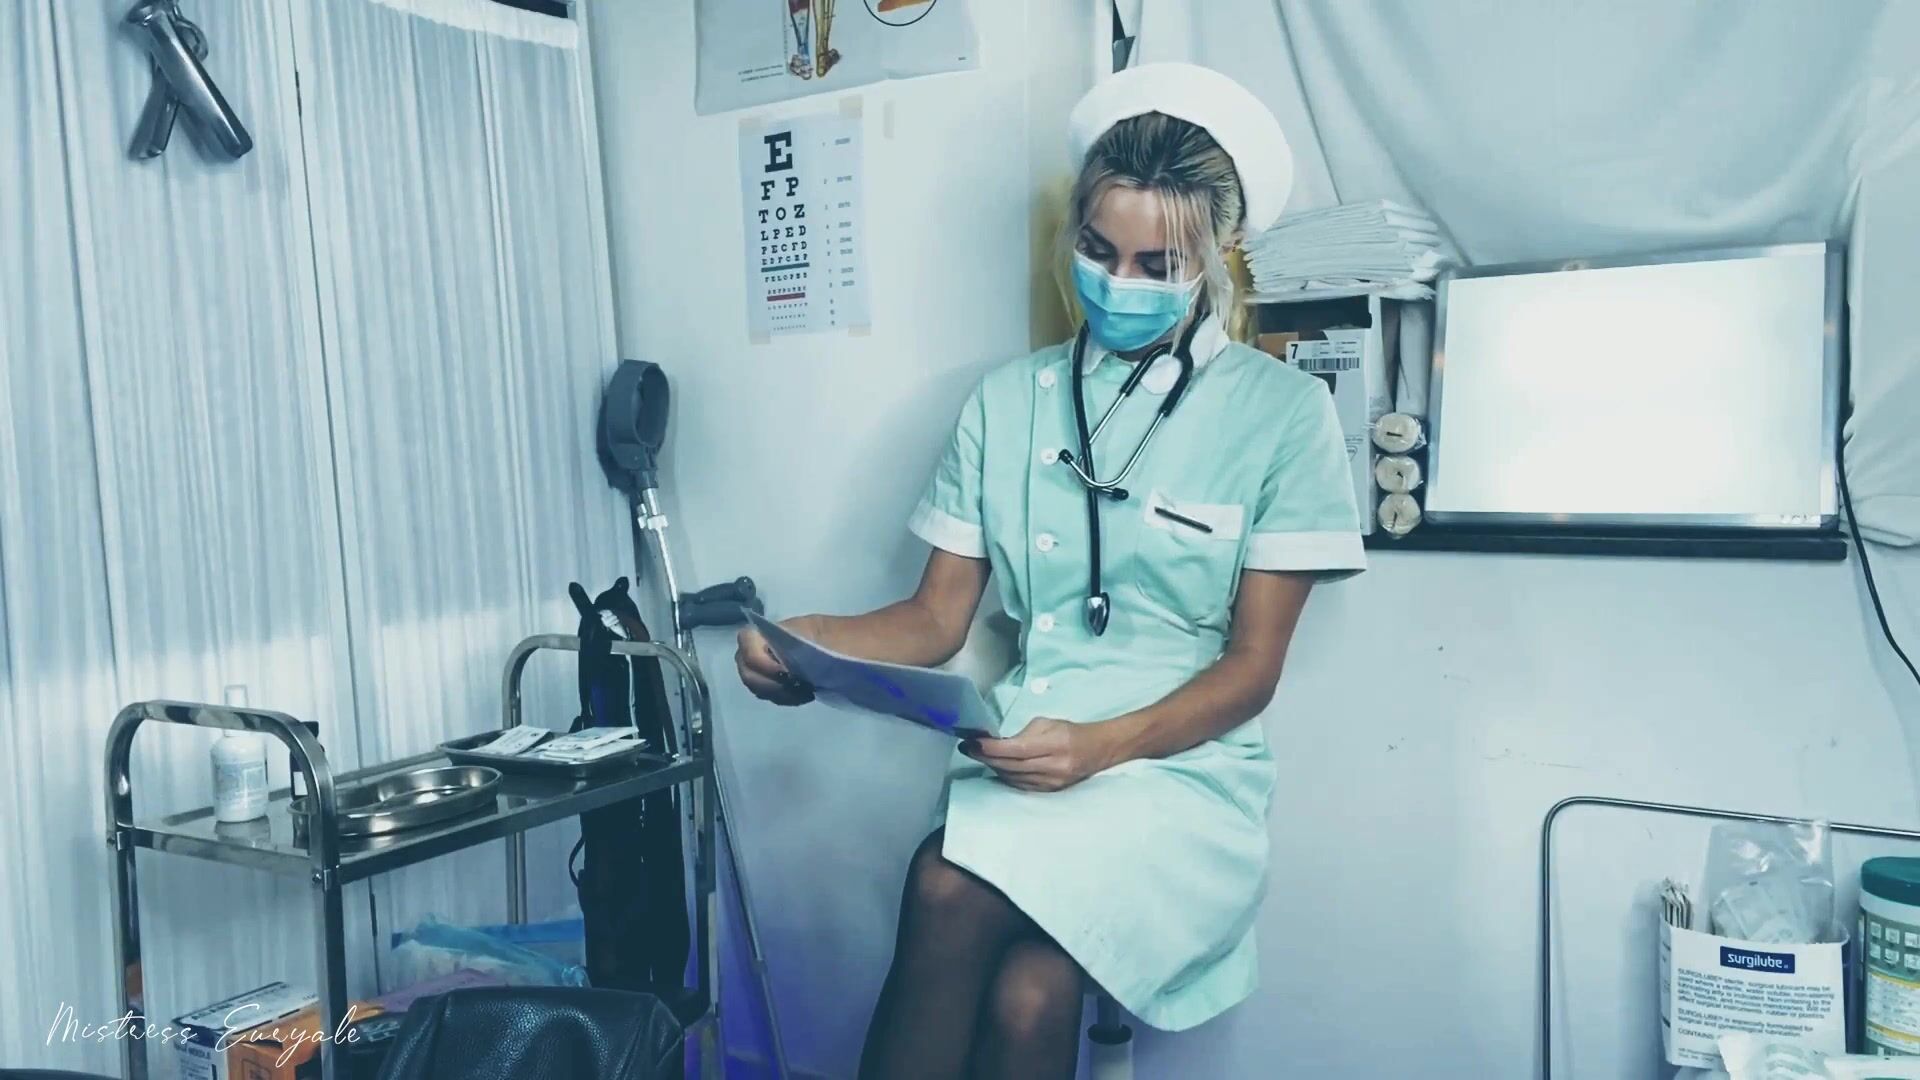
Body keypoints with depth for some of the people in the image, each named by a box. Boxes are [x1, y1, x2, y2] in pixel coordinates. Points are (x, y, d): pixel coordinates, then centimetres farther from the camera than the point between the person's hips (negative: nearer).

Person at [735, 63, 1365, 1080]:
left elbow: (1250, 668, -3)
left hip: (1181, 769, -2)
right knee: (1030, 998, -28)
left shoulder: (1281, 412, -1)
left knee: (947, 892, -30)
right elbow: (937, 617, 7)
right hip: (1020, 765, 3)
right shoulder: (1008, 400, 10)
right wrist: (810, 641, -14)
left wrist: (1100, 746, -21)